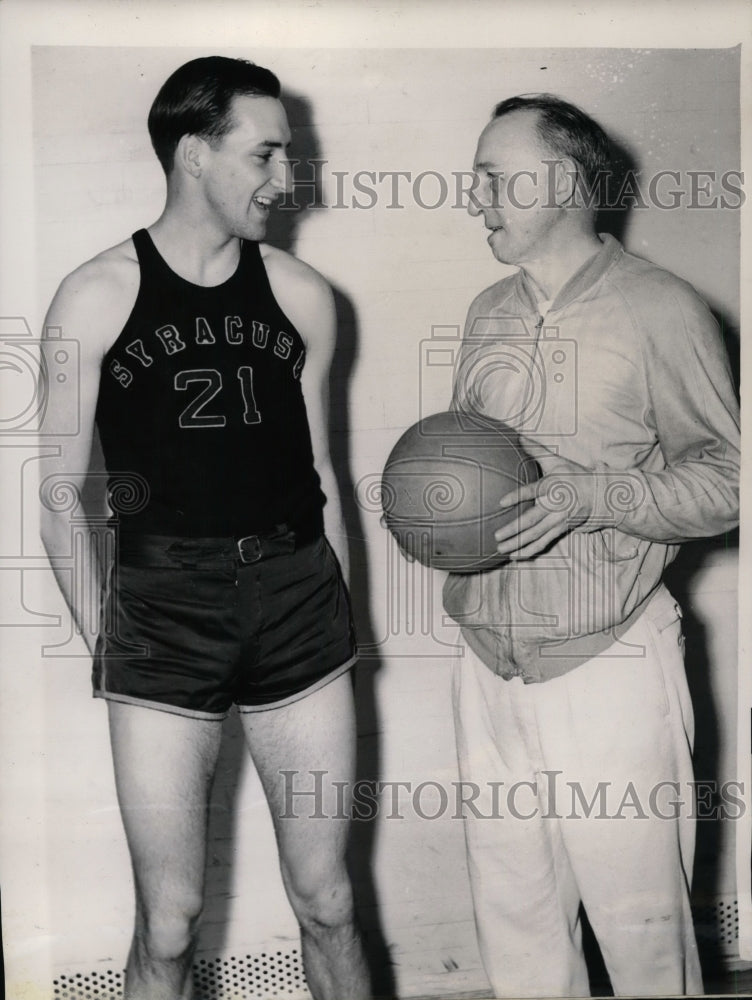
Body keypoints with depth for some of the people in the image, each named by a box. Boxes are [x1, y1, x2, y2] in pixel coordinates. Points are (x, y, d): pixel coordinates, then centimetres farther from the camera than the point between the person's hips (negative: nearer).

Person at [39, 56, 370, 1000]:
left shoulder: (302, 295, 6)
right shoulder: (96, 299, -2)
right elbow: (61, 496, 2)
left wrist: (340, 618, 12)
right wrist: (103, 642, 0)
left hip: (298, 604, 3)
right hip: (164, 607, -2)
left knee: (327, 904, 12)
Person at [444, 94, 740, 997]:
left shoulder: (662, 311, -7)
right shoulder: (488, 314, 13)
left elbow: (727, 476, -6)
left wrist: (594, 497, -20)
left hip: (609, 661, -5)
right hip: (488, 662, 6)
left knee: (639, 922, 5)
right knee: (511, 919, 15)